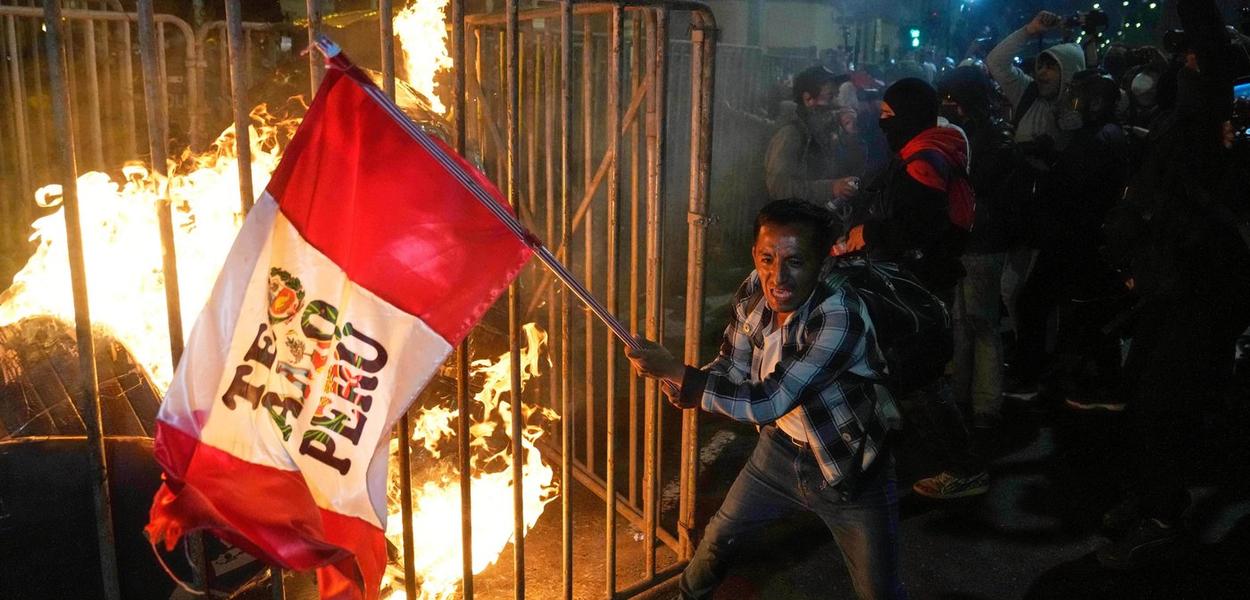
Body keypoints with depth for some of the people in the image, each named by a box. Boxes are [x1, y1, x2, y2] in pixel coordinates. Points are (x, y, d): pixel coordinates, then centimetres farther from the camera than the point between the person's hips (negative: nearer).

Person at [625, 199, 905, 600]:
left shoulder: (840, 317, -34)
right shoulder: (752, 294, -13)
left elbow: (768, 402, -37)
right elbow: (730, 369, 2)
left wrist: (671, 369, -35)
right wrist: (679, 386, -19)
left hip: (851, 471, -5)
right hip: (782, 448, 6)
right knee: (719, 539, 20)